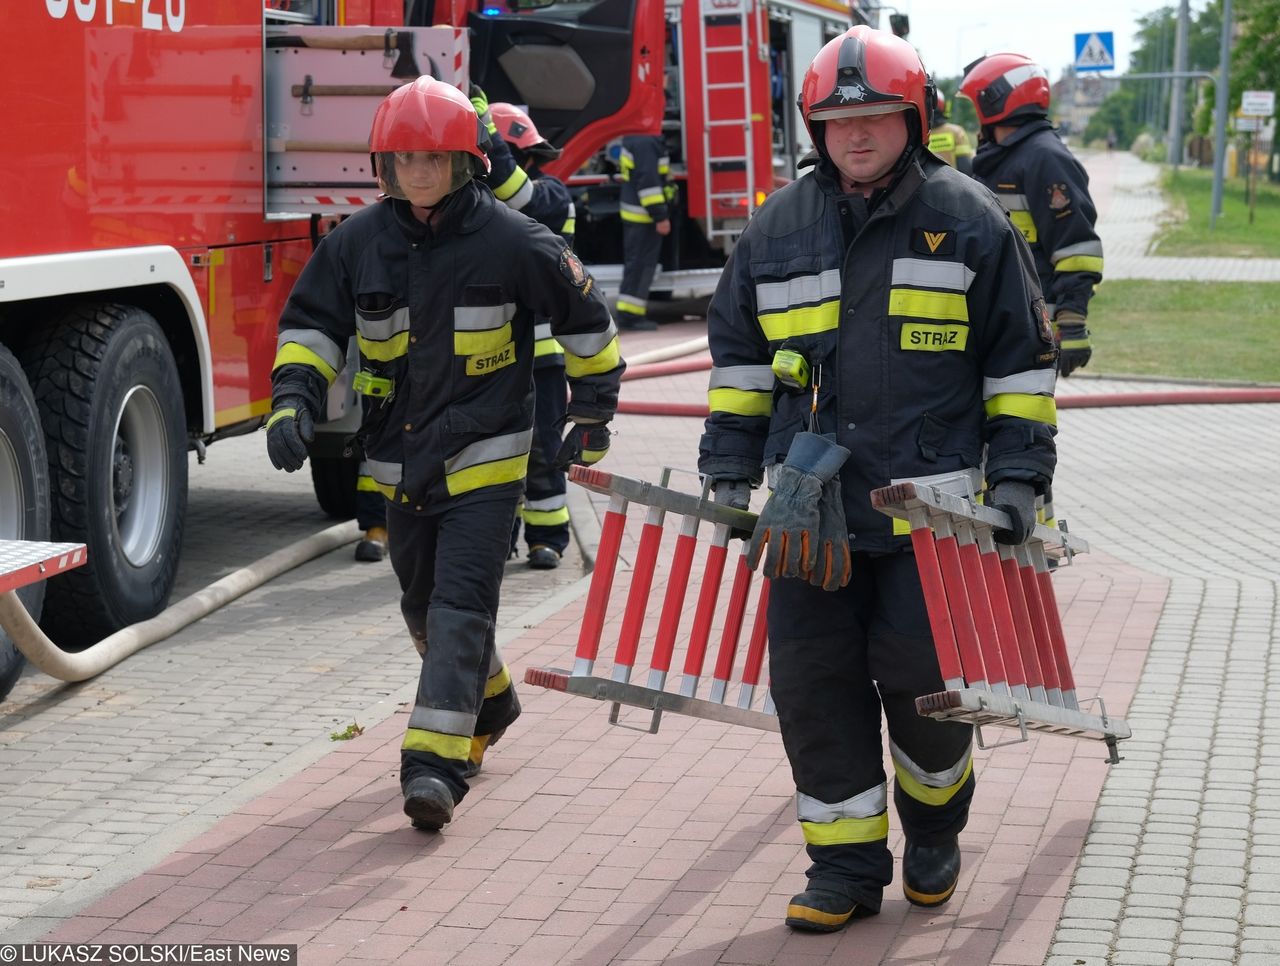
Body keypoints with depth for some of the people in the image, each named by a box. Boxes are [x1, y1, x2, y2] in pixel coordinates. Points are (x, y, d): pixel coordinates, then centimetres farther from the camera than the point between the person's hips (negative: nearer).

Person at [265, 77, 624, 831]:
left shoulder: (511, 240, -10)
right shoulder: (359, 241, -1)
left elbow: (585, 317, 2)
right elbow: (313, 323, 7)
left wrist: (594, 415, 6)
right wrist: (293, 400, -9)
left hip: (485, 457, -5)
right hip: (401, 459, 5)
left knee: (461, 606, -13)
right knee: (424, 607, 18)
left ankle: (436, 762, -17)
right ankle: (490, 704, 44)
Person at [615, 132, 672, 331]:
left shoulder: (635, 139, 15)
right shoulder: (645, 142, -18)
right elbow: (647, 180, -24)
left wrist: (659, 213, 24)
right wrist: (660, 216, -23)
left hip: (635, 215, 10)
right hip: (644, 216, -10)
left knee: (636, 263, 14)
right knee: (641, 264, -7)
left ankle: (628, 314, 18)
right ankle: (631, 315, -7)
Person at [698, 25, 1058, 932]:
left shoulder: (969, 219, 0)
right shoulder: (778, 228, 8)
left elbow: (1022, 358, 4)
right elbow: (739, 355, 16)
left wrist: (1019, 477, -2)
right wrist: (730, 473, 11)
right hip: (812, 507, 3)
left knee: (923, 680, 2)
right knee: (813, 682, 2)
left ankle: (934, 831, 30)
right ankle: (848, 864, 15)